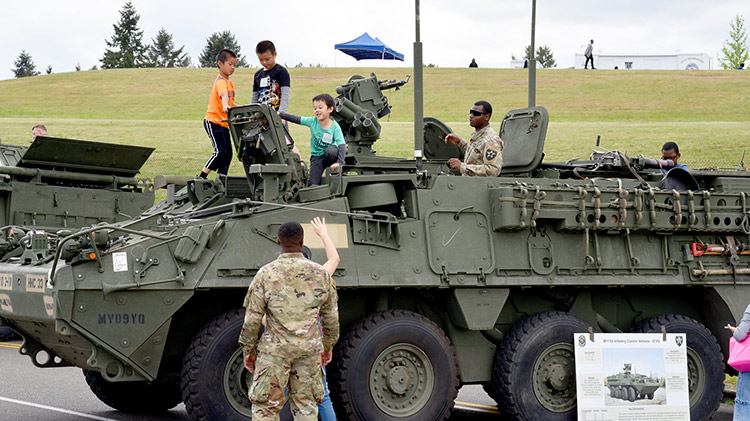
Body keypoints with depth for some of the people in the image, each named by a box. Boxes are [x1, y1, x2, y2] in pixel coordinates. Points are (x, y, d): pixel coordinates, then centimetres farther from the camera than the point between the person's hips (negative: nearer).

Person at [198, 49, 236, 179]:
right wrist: (225, 106, -54)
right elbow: (223, 95, -35)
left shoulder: (230, 83, 17)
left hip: (223, 123, 9)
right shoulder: (221, 81, -13)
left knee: (228, 153, 5)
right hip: (213, 121, -9)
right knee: (220, 152, -15)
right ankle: (201, 177, -10)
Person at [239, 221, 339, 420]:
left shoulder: (266, 274, -6)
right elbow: (331, 317, 11)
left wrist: (248, 350, 7)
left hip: (275, 350, -3)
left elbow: (252, 318, -4)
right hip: (309, 349, 3)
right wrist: (328, 346, 24)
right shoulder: (320, 273, 2)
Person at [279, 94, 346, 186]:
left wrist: (339, 162, -40)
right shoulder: (313, 121, -10)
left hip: (329, 155, -2)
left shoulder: (335, 127, -19)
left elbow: (342, 145, -26)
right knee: (312, 184, -15)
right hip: (316, 157, 2)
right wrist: (279, 114, -13)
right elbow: (296, 119, -6)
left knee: (331, 150, -38)